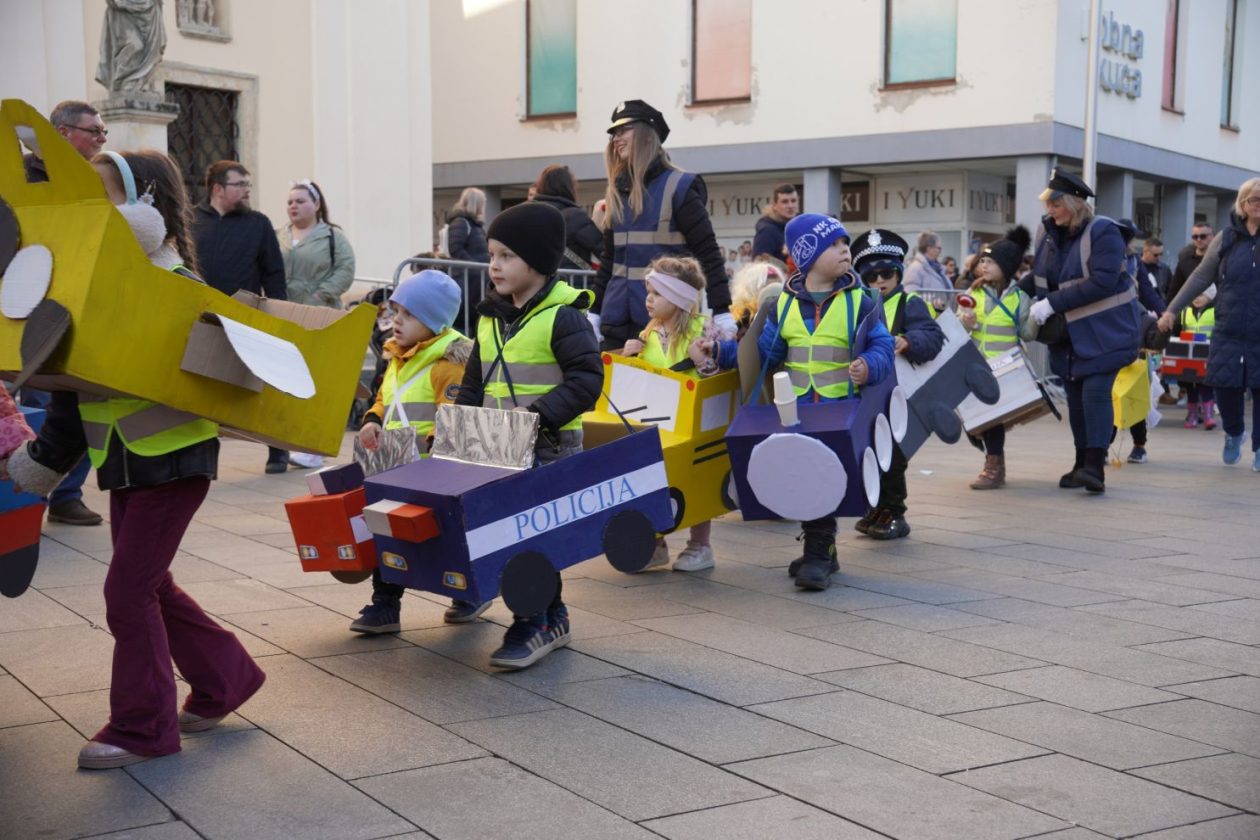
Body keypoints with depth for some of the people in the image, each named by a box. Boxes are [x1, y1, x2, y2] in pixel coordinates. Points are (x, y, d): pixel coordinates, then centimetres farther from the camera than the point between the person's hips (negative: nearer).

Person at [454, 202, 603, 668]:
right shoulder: (491, 318, 13)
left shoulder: (562, 315, -11)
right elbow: (474, 382, 20)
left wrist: (542, 414, -27)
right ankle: (550, 614, 25)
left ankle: (534, 622, 3)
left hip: (549, 448, -7)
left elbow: (586, 378, -18)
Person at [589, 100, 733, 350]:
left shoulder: (679, 186, -6)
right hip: (618, 318, 6)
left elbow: (708, 252, -9)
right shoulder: (617, 190, 13)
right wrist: (594, 311, 16)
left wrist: (722, 312, -15)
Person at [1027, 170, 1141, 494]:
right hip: (1067, 334, 7)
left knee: (1095, 392, -15)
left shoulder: (1103, 233, -17)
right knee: (1075, 398, 9)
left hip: (1104, 331, -7)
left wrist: (1051, 304, -28)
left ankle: (1095, 467, -15)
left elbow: (1100, 283, -27)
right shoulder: (1048, 231, 3)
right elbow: (1039, 274, 18)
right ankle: (1082, 463, 18)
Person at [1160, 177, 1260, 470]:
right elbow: (1201, 277, 9)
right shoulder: (1227, 239, 5)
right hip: (1229, 332, 1)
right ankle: (1233, 433, 29)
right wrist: (1172, 310, 5)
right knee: (1225, 385, 0)